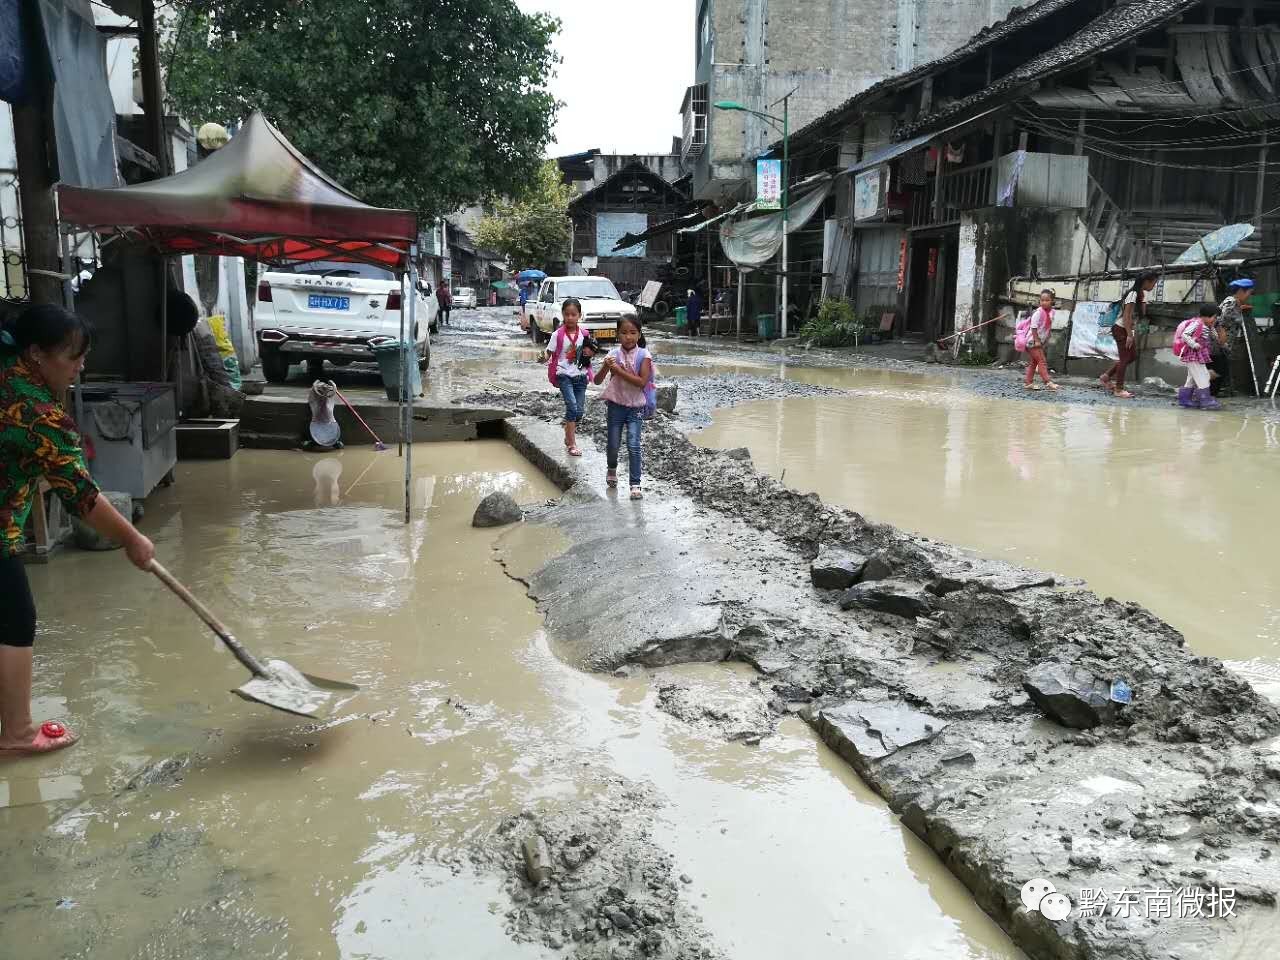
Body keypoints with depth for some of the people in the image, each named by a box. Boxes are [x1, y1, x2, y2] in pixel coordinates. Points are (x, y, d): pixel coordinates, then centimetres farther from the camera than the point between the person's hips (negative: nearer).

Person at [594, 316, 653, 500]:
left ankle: (635, 484, -3)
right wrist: (606, 367, -29)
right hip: (616, 405, 2)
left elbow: (641, 382, -21)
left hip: (636, 407, -2)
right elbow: (597, 380, -8)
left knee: (633, 445, -10)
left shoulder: (643, 355, -10)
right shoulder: (613, 354, -6)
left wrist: (618, 370, -25)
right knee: (613, 444, 11)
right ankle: (612, 468, 42)